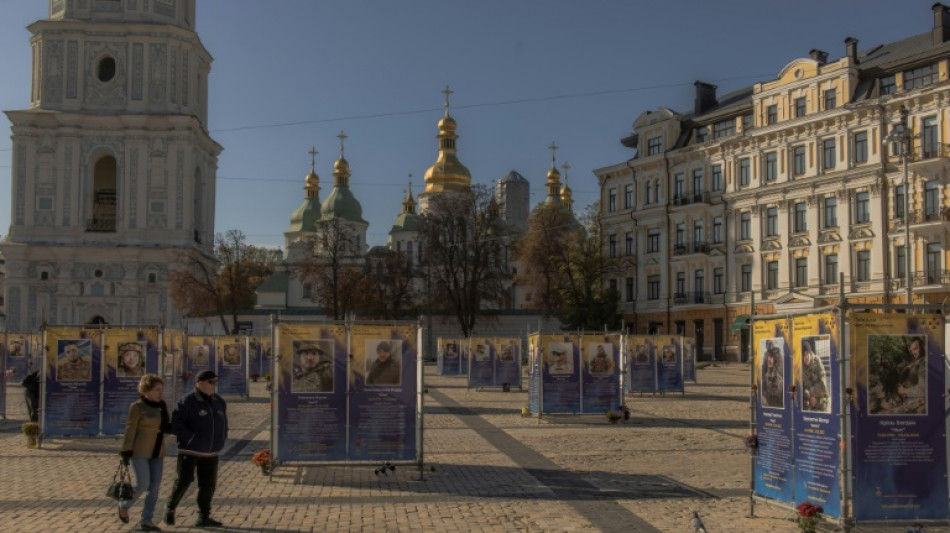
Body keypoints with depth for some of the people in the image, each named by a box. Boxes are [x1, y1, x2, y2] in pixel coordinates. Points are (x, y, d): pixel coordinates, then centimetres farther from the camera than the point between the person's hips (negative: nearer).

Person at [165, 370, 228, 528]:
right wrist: (192, 439, -22)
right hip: (190, 450, -6)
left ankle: (203, 517, 12)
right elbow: (176, 424, -16)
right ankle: (170, 508, 21)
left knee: (209, 485, 3)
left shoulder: (219, 402, 9)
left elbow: (223, 424, 21)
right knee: (183, 481, -4)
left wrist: (221, 441, 9)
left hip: (210, 452, 6)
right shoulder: (187, 401, -12)